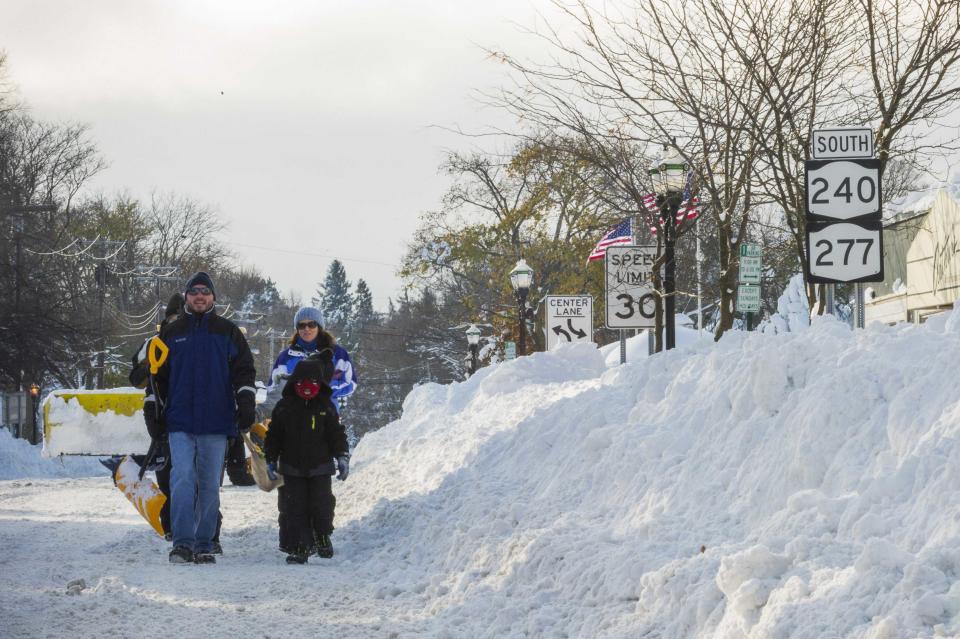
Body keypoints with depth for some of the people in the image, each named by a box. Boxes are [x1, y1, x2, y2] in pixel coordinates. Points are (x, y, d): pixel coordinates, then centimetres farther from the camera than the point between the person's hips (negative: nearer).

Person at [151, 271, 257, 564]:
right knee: (182, 478, -13)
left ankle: (204, 545, 11)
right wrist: (156, 413, 12)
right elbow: (158, 376, 16)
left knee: (210, 485, 4)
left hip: (216, 421, 0)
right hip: (180, 422, 0)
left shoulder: (228, 332, 9)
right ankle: (182, 542, -13)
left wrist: (246, 406, -3)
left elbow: (244, 371, 8)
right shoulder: (171, 332, 11)